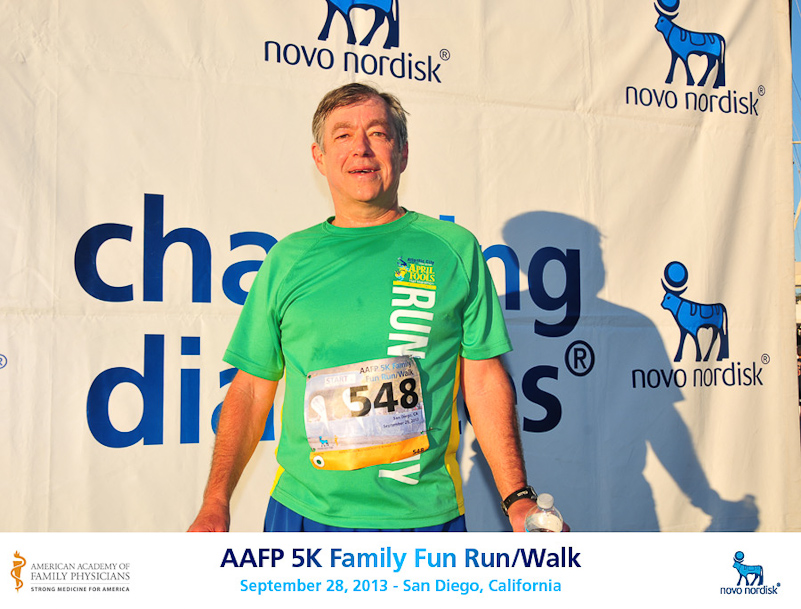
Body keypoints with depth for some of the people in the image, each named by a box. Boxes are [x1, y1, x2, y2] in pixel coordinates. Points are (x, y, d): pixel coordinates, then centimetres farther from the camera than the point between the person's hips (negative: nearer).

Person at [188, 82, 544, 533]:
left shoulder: (455, 250, 2)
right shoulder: (287, 259, 5)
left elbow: (486, 382, 0)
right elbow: (252, 389, 6)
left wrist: (518, 500, -6)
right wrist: (216, 505, -1)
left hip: (425, 513, -1)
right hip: (301, 512, 1)